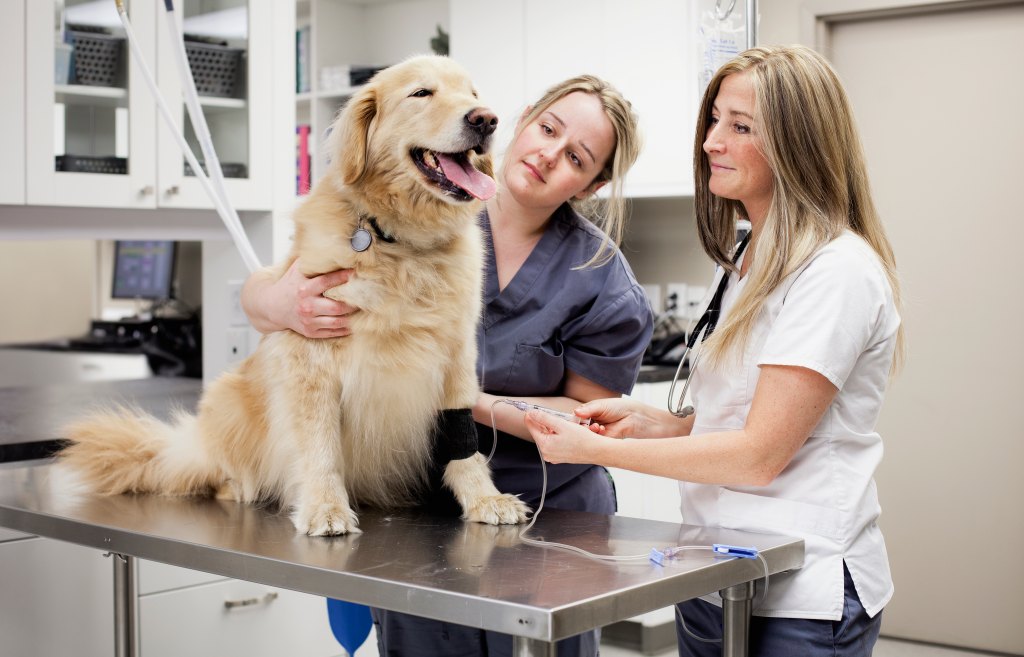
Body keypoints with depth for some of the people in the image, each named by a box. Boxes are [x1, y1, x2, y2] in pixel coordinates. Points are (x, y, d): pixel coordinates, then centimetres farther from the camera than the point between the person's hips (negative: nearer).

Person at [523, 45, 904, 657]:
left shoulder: (836, 272, -17)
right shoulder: (747, 261, 12)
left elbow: (761, 454, -20)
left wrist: (596, 449, -17)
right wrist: (648, 420, -2)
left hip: (801, 603, -8)